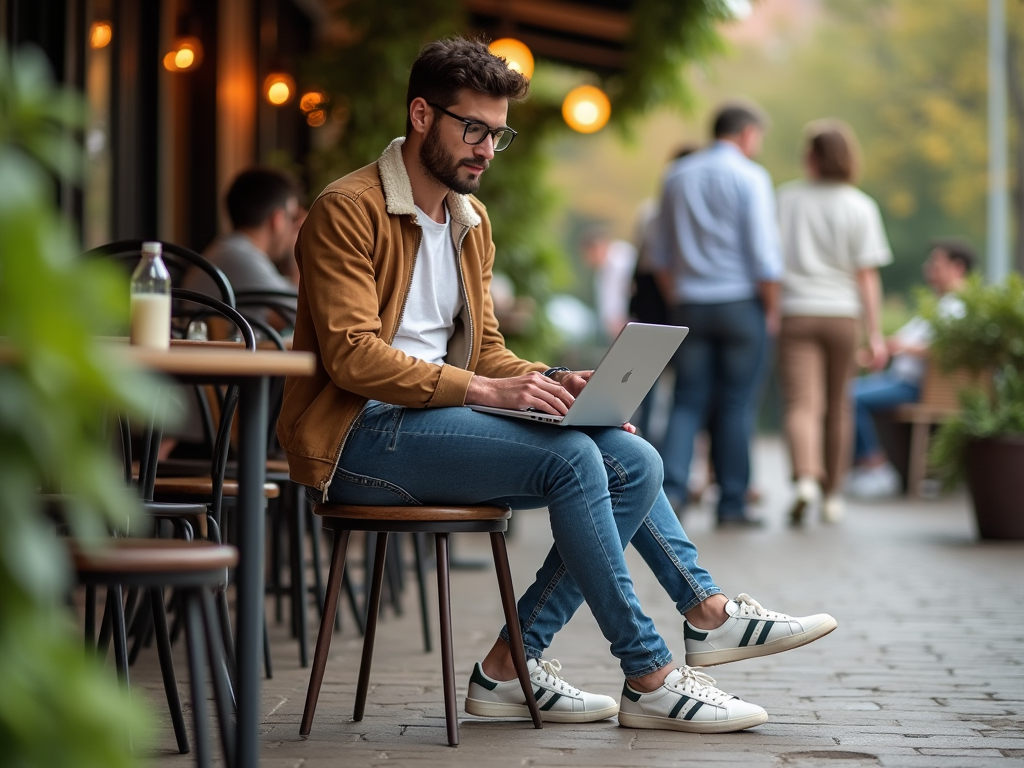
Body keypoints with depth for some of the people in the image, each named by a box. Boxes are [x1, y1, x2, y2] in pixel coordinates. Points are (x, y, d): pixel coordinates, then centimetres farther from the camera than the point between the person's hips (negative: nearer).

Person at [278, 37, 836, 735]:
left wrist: (548, 384, -2)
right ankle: (650, 680, -18)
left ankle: (515, 663, -9)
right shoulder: (348, 211, -9)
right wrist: (485, 389, -25)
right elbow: (353, 356, -19)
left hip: (440, 419, 9)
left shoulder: (472, 220, 19)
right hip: (359, 440, -9)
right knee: (572, 458, -26)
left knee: (632, 462, -6)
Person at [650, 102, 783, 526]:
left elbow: (661, 254, 13)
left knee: (689, 401, 6)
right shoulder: (749, 177, -6)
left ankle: (671, 485, -12)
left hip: (690, 304, 4)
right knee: (737, 404, 2)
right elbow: (763, 253, -10)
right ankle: (732, 503, 5)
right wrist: (772, 308, -2)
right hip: (741, 302, -4)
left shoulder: (676, 176, 10)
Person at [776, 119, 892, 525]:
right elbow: (867, 275, -4)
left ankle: (805, 477, -32)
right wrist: (875, 334, -1)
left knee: (801, 403, -8)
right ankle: (832, 495, 22)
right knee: (838, 407, 14)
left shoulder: (786, 198, 0)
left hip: (797, 312, -1)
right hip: (843, 313, 1)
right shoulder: (861, 207, -1)